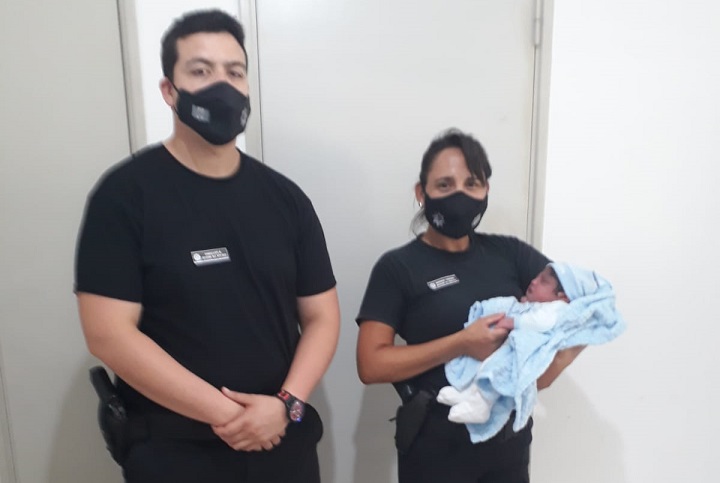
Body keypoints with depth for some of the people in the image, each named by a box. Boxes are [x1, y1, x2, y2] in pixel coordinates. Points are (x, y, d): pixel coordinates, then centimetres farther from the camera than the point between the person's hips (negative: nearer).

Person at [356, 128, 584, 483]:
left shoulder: (508, 252, 0)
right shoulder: (398, 267, -10)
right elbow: (371, 364, -15)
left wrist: (553, 364, -15)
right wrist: (461, 344, -24)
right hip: (436, 447, -3)